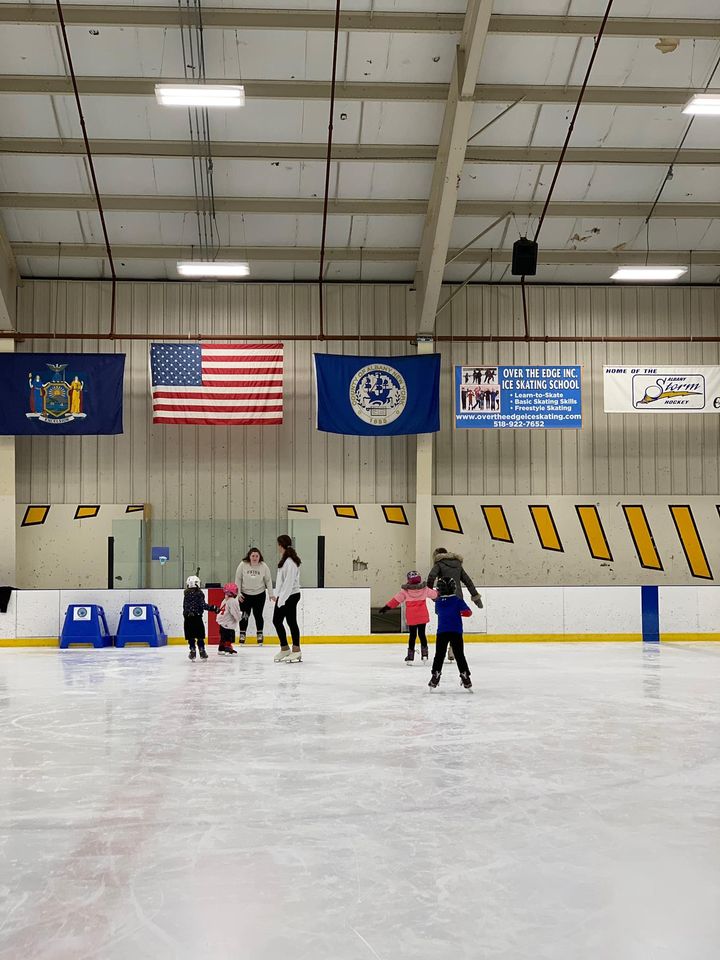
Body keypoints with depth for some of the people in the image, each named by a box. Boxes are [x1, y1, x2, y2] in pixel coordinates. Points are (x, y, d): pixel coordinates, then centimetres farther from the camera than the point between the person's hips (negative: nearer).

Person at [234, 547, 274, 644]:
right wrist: (238, 593, -6)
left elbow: (268, 580, 0)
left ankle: (260, 635, 16)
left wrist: (271, 594, -1)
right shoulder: (243, 565, -11)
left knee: (258, 615, 3)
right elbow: (238, 579, -3)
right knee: (245, 615, 0)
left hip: (259, 594, 0)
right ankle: (242, 634, 14)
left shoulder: (263, 566, -8)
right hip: (245, 595, 0)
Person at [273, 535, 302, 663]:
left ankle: (296, 651, 7)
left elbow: (289, 582, -22)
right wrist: (277, 595, 12)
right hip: (283, 596, 10)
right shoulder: (283, 560, 11)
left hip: (290, 596, -10)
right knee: (276, 620, 14)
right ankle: (284, 649, 24)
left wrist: (281, 598, -21)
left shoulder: (290, 562, -19)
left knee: (291, 622, -2)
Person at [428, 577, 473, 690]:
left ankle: (435, 675, 5)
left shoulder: (438, 602, 4)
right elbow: (468, 612, -4)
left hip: (442, 632, 1)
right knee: (459, 655, 5)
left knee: (439, 655, 10)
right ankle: (465, 677, 3)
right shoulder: (458, 601, -4)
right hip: (456, 632, -1)